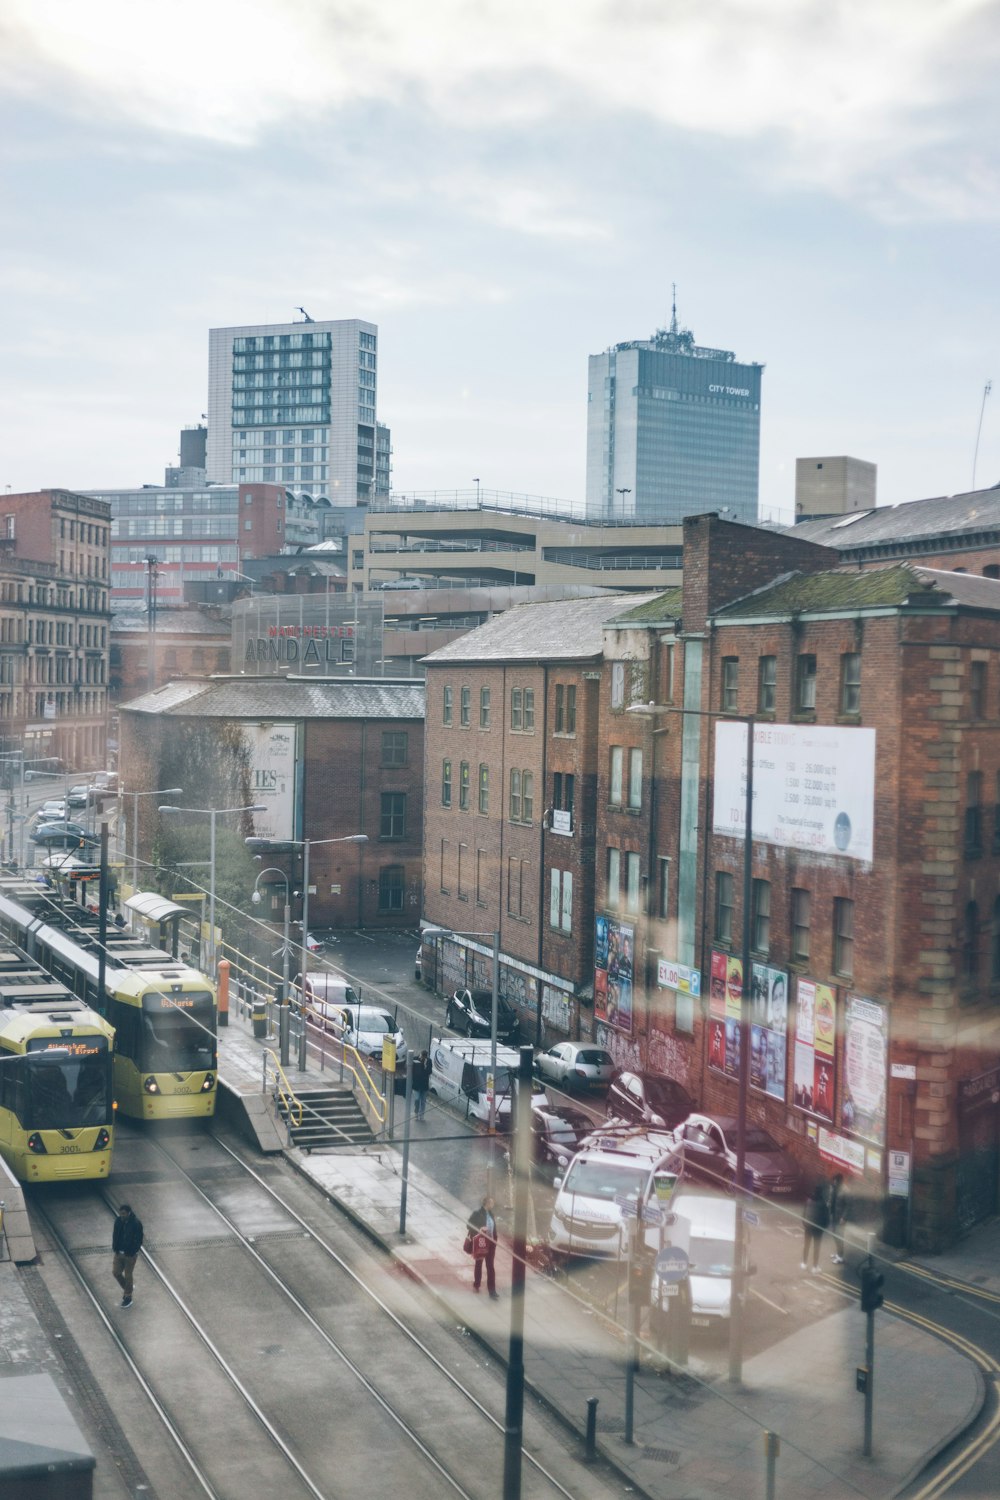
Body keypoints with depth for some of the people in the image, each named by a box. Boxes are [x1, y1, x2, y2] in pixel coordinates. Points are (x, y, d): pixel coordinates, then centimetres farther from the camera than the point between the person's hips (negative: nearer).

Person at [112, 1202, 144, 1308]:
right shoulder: (118, 1221, -6)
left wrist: (131, 1253, -17)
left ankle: (128, 1297, 23)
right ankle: (126, 1289, 34)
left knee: (128, 1275, 6)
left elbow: (138, 1240, -16)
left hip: (130, 1254, -5)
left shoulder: (136, 1223, -21)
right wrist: (115, 1248, -1)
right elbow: (115, 1235, 7)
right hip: (119, 1252, 5)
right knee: (116, 1272, 7)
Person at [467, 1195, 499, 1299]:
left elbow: (493, 1227, 9)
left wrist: (495, 1239, 4)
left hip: (490, 1243, 4)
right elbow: (469, 1225, -14)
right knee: (479, 1264, 15)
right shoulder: (477, 1213, -16)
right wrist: (479, 1229, -28)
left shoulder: (490, 1213, 2)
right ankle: (476, 1285, 35)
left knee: (491, 1267, 3)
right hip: (480, 1243, -4)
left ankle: (492, 1290, 6)